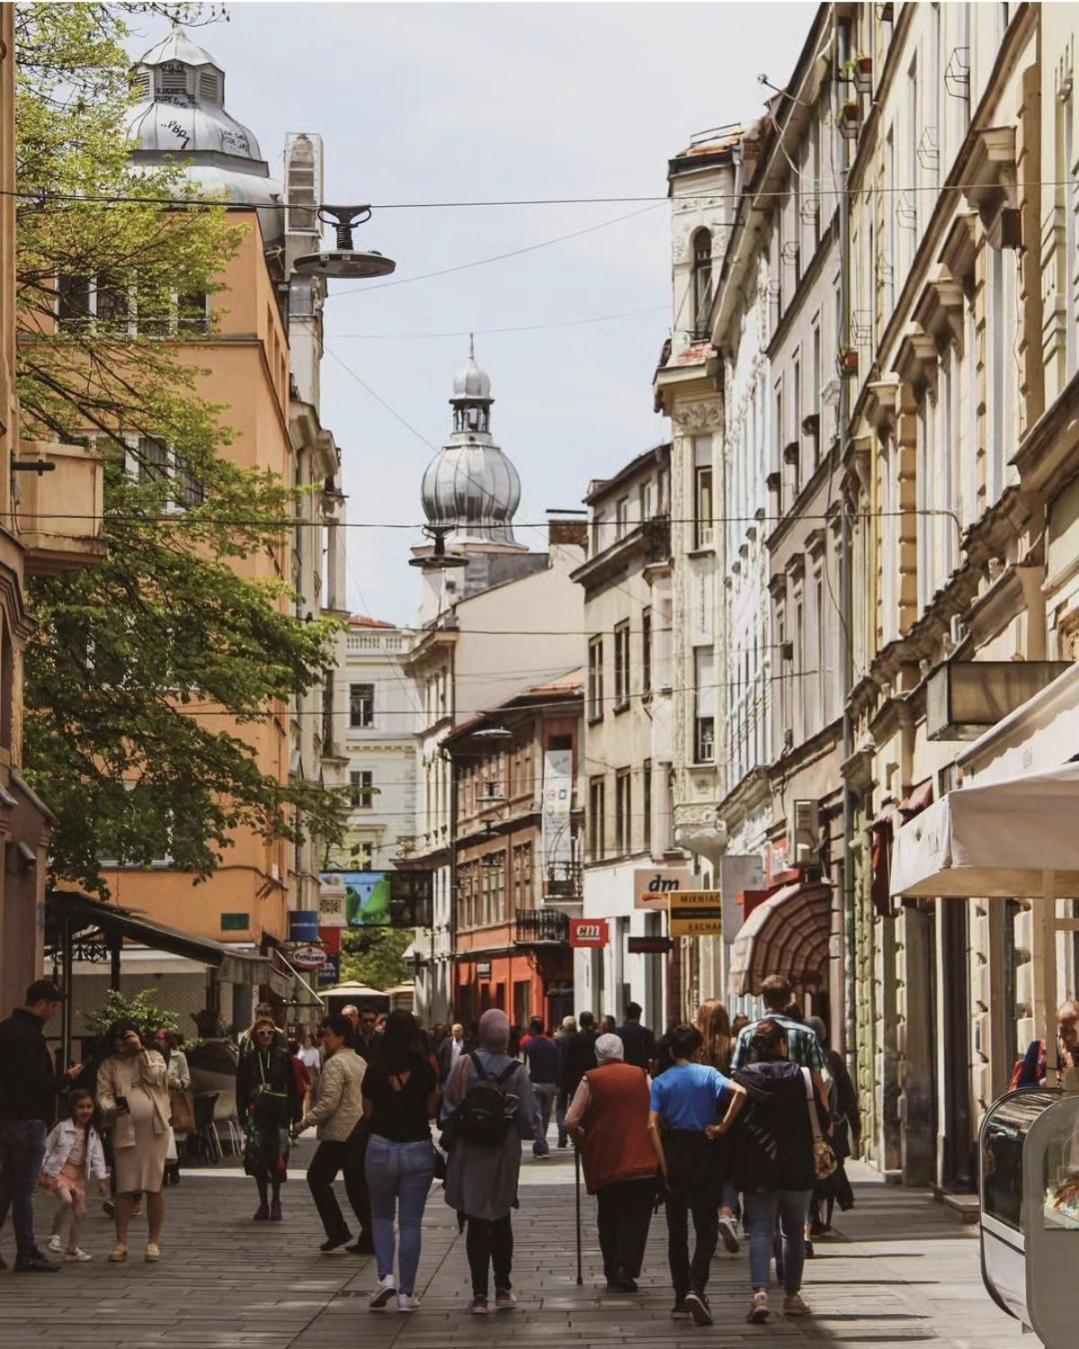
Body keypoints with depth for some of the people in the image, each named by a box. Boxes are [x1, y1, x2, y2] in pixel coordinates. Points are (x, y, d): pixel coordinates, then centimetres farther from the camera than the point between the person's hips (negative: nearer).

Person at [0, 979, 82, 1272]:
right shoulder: (30, 1036, -18)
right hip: (28, 1121, -9)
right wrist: (67, 1077, -4)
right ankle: (27, 1255, -1)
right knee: (24, 1189, -5)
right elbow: (40, 1084, -20)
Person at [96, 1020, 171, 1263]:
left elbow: (155, 1077, -9)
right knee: (125, 1188, -1)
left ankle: (154, 1242, 6)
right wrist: (109, 1109, -18)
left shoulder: (152, 1057, 9)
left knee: (154, 1186, 0)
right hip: (125, 1131, 1)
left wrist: (140, 1051, -8)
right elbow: (103, 1093, 2)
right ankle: (121, 1242, 3)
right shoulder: (109, 1065, 10)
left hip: (154, 1130, -1)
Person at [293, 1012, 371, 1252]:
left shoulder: (335, 1064, -13)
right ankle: (370, 1237, 6)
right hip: (360, 1131, 8)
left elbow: (329, 1102, -20)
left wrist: (304, 1122, -13)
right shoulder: (360, 1062, 15)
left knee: (317, 1178, 5)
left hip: (339, 1134, -8)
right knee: (358, 1185, 10)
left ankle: (337, 1230, 1)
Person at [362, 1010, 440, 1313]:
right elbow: (432, 1110, -1)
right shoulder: (425, 1070, -7)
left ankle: (386, 1276, -1)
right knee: (411, 1222, 7)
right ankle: (406, 1293, 6)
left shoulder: (375, 1070, -6)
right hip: (418, 1149, 0)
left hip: (381, 1148, 0)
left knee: (382, 1216, 18)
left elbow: (367, 1112, 2)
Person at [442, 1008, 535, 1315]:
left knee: (477, 1223, 3)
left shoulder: (464, 1065, -9)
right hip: (504, 1155, 1)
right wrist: (522, 1132, 15)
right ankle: (502, 1289, 20)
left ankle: (479, 1294, 1)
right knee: (501, 1221, 17)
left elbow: (448, 1109, -7)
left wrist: (452, 1139, 6)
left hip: (469, 1154, -1)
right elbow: (527, 1118, -6)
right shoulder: (516, 1071, -9)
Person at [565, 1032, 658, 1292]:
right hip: (643, 1162, 0)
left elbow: (571, 1121, -6)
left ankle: (613, 1273, 13)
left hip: (603, 1163, 0)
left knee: (608, 1221, 13)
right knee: (636, 1219, 3)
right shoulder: (641, 1076, 4)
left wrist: (583, 1144, 11)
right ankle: (628, 1270, -9)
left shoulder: (591, 1080, 0)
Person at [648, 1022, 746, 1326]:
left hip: (673, 1150, 1)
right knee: (706, 1228, 1)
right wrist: (723, 1126, -11)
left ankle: (681, 1297, 13)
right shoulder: (707, 1074, -1)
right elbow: (739, 1092, -19)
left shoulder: (661, 1082, 0)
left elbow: (653, 1125, -10)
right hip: (703, 1150, -1)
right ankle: (696, 1288, -18)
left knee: (677, 1229, 11)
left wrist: (664, 1165, -8)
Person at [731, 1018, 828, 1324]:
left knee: (760, 1231, -2)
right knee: (794, 1231, 14)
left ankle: (760, 1293, -20)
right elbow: (821, 1119, -2)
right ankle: (792, 1296, 19)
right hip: (797, 1167, 0)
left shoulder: (741, 1079, -3)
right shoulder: (802, 1076, -4)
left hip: (756, 1169, 0)